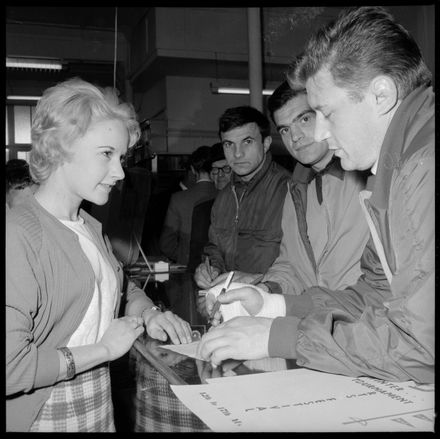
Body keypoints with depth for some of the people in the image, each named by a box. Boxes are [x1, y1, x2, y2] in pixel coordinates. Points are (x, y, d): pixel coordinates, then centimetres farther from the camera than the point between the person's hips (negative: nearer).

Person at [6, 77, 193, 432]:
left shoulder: (91, 227, 5)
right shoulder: (18, 234, -21)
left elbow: (123, 288, 19)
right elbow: (10, 366, -26)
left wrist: (150, 314, -2)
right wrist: (104, 349, -16)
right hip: (45, 417, -7)